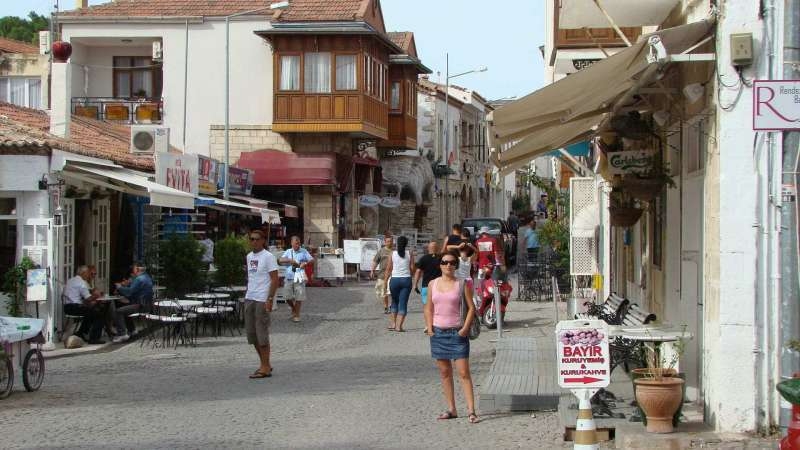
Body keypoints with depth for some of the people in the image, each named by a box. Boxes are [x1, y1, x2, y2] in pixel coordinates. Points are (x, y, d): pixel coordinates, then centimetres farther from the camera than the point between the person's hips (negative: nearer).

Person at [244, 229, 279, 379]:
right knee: (251, 333, 10)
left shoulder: (268, 257, -8)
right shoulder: (249, 256, 15)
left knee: (262, 333, -6)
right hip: (249, 298, 8)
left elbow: (275, 279, -12)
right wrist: (247, 296, 16)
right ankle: (265, 365, 22)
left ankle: (265, 368, 1)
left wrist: (269, 299, -18)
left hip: (262, 300, -8)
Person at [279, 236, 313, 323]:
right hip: (289, 277, 2)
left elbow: (312, 260, -3)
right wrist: (290, 260, -18)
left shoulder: (304, 251, 6)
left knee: (299, 297, -2)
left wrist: (305, 263, -24)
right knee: (288, 297, 0)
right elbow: (280, 260, 0)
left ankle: (296, 315, 11)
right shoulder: (288, 252, 11)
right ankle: (293, 308, 28)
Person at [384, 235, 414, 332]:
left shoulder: (393, 253, 1)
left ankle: (392, 323, 13)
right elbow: (412, 268, -1)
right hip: (406, 279, -1)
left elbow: (388, 269, 1)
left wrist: (385, 281, 7)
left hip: (394, 279, 1)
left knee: (394, 302, 18)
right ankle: (399, 326, -5)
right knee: (403, 303, 2)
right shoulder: (409, 253, -1)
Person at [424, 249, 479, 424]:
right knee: (444, 372, 8)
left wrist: (466, 328, -12)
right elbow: (429, 308, 13)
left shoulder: (462, 284, -2)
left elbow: (471, 308, -1)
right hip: (438, 332, 4)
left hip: (457, 332, -3)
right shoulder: (433, 284, 7)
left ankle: (471, 411, -9)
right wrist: (429, 327, 0)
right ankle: (451, 409, 15)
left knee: (464, 372, -8)